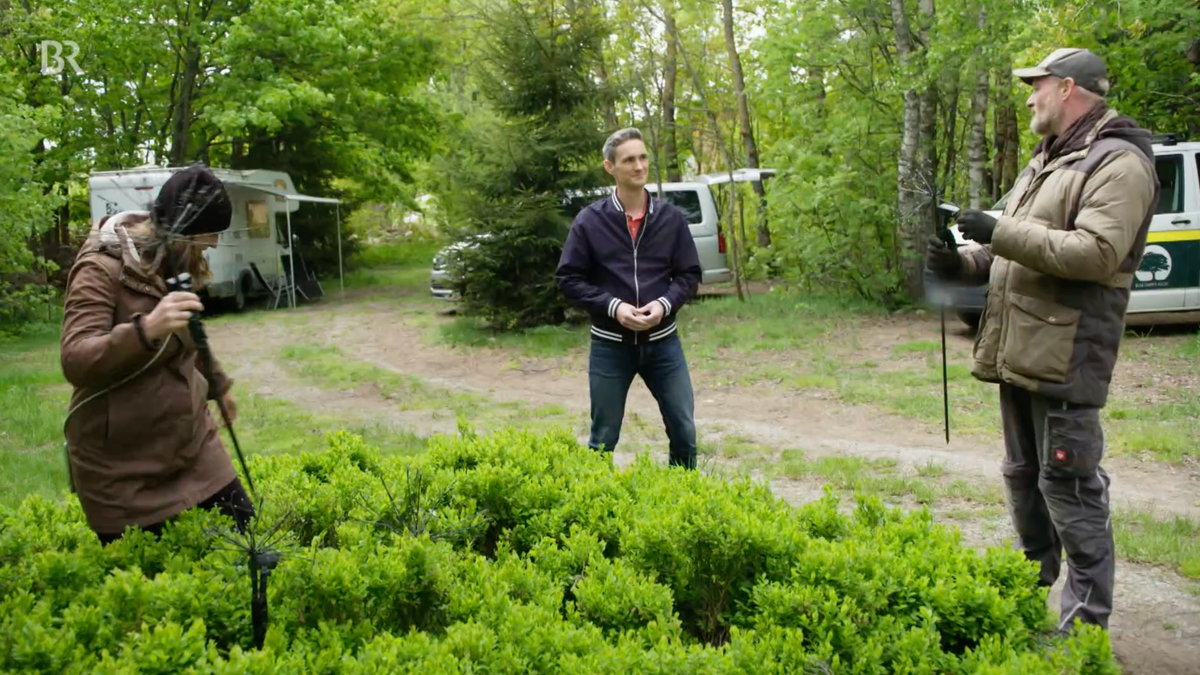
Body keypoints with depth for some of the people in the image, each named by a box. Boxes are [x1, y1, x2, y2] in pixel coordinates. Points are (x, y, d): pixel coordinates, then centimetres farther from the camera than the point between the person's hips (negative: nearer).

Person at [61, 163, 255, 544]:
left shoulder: (176, 264, 5)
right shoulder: (102, 269, -17)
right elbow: (75, 362, -27)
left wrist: (217, 385, 35)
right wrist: (146, 329, -42)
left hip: (191, 443, 7)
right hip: (122, 465, -7)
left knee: (244, 532, 5)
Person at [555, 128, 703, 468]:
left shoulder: (671, 217, 1)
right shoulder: (589, 221, -6)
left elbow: (690, 274, 6)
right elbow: (568, 278, -3)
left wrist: (665, 304, -13)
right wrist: (613, 306, -16)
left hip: (663, 342, 2)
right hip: (610, 346, -2)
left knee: (684, 431, 8)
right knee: (603, 440, 9)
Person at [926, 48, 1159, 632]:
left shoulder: (1118, 163, -10)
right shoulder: (1044, 162, 20)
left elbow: (1096, 252, -23)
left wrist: (1002, 232, -22)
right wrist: (964, 261, 5)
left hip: (1065, 358, -9)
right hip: (1018, 352, 10)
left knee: (1069, 486, -4)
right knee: (1022, 475, 19)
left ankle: (1087, 620, 8)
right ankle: (1034, 581, 35)